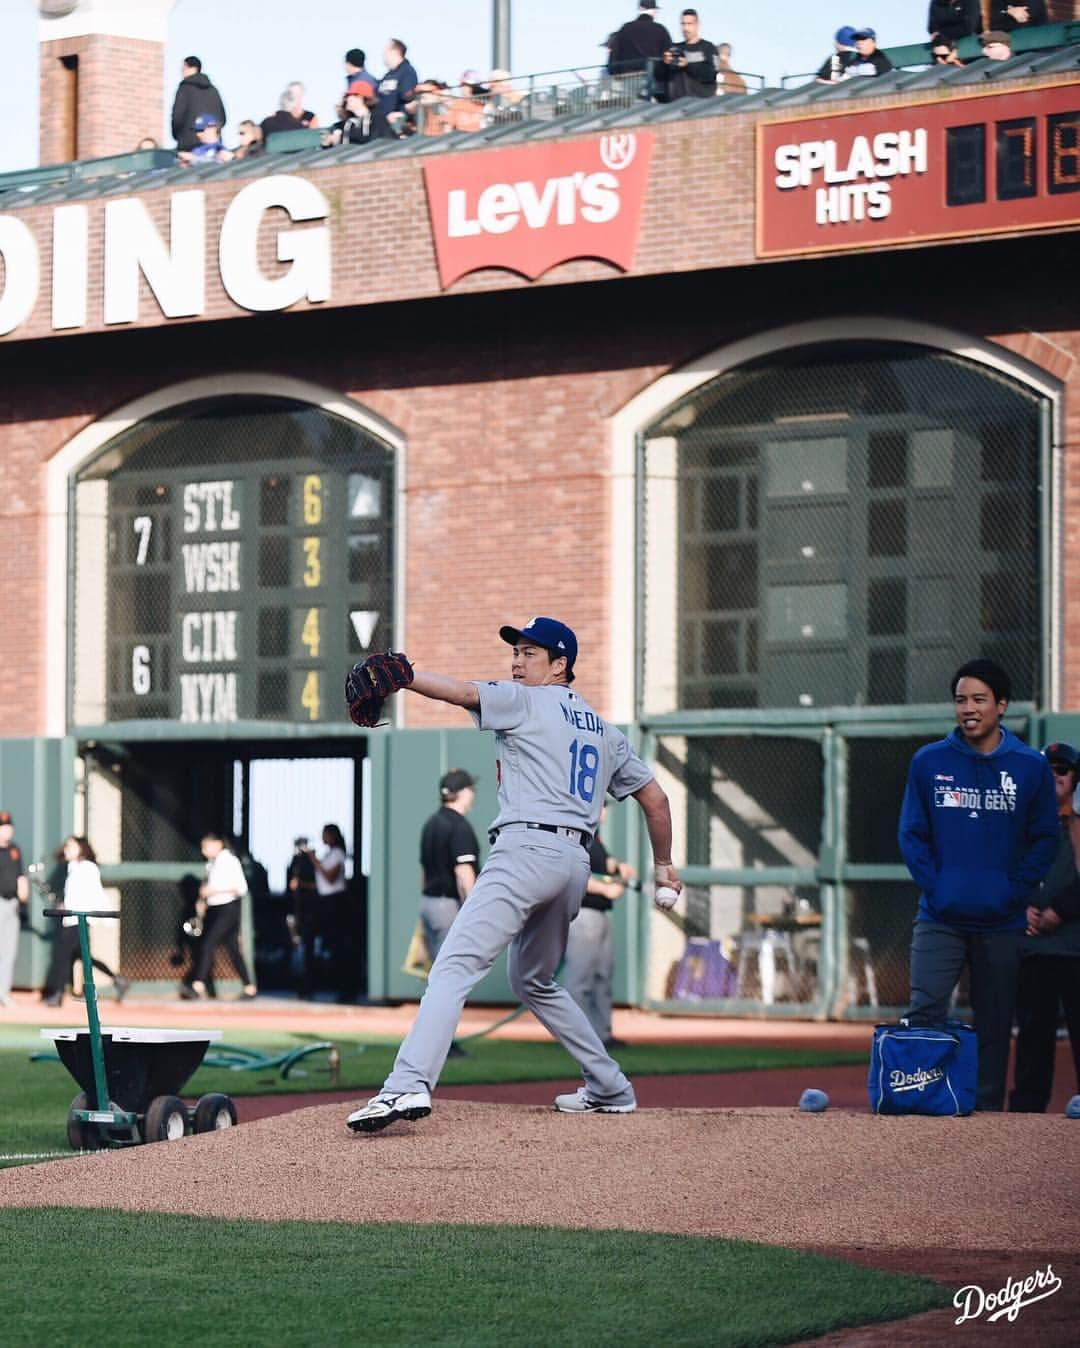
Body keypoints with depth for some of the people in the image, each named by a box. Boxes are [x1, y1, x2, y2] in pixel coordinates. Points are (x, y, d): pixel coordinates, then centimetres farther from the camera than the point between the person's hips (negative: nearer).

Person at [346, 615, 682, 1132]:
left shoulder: (526, 701, 5)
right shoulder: (605, 732, 25)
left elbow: (464, 691, -13)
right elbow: (655, 798, 27)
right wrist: (663, 866, 38)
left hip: (526, 850, -8)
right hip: (576, 862, 8)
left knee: (455, 965, -20)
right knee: (533, 982, 27)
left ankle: (409, 1085, -38)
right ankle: (610, 1089, 27)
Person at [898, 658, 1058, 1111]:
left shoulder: (1031, 767, 2)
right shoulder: (928, 762, 3)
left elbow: (1044, 839, 4)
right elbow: (912, 834, 5)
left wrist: (1015, 891, -7)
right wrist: (933, 886, -7)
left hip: (1001, 921, 1)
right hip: (941, 917, 0)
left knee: (994, 1023, 7)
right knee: (924, 1011, -13)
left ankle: (987, 1109, 15)